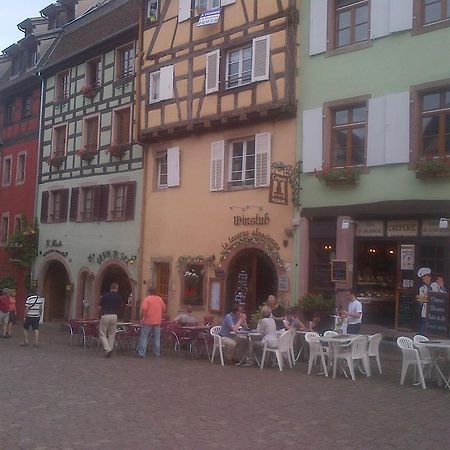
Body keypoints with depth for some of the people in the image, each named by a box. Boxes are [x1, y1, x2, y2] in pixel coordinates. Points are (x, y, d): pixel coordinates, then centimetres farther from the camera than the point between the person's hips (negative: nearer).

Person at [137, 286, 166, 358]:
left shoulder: (147, 299, -8)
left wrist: (142, 317, -6)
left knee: (144, 337, 1)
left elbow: (143, 309, -19)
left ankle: (141, 353, -4)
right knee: (156, 338, 10)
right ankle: (157, 354, 12)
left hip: (148, 321, -4)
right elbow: (164, 308, 15)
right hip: (157, 322, 4)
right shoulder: (160, 299, 7)